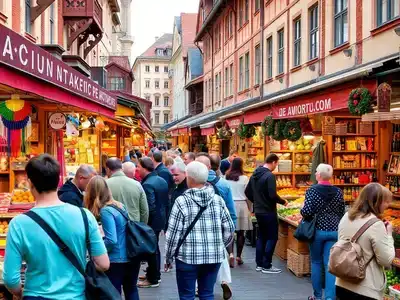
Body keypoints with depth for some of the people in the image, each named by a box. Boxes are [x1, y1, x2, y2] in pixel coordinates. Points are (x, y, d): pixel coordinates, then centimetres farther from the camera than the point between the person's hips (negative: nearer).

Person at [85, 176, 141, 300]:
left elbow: (112, 241, -22)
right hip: (133, 256, 7)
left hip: (117, 260, -7)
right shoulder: (120, 205, 5)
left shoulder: (105, 211, -18)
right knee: (131, 289, 23)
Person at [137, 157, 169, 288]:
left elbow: (150, 208, -26)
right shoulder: (162, 181, 5)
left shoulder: (147, 184, -23)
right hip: (160, 218, 9)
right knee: (154, 248, 21)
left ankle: (153, 279, 12)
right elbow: (167, 201, 11)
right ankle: (154, 274, 33)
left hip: (152, 221, -9)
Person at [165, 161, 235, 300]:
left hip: (187, 257, -3)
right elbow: (229, 229, 4)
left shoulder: (182, 201, -9)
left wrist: (168, 257, 2)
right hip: (214, 257, 4)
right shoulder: (218, 200, 1)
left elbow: (173, 233, -9)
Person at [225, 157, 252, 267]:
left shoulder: (226, 178, -2)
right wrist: (248, 208, 12)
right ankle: (238, 256, 15)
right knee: (240, 232, 8)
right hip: (241, 205, -1)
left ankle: (231, 253, -13)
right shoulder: (244, 178, -6)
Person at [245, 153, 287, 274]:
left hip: (258, 211, 8)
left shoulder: (255, 174, 8)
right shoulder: (270, 176, -18)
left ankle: (259, 264, 19)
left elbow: (247, 192, 12)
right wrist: (283, 202, -8)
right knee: (272, 238, 1)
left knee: (261, 236, 16)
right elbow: (272, 195, -24)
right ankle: (266, 266, 2)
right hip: (268, 212, -8)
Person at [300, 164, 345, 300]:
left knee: (316, 262, 13)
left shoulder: (312, 190, -10)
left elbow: (307, 212, -18)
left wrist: (302, 211, 3)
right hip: (334, 231, 2)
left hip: (317, 231, -2)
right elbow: (342, 213, 8)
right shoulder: (338, 191, 2)